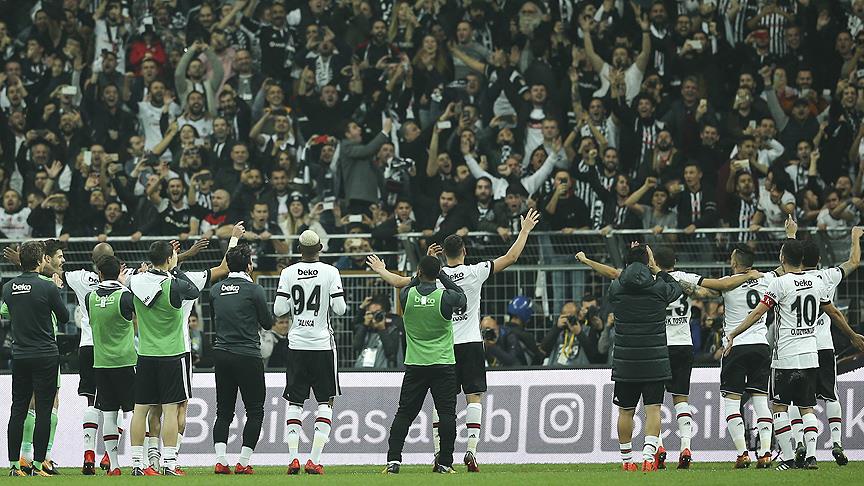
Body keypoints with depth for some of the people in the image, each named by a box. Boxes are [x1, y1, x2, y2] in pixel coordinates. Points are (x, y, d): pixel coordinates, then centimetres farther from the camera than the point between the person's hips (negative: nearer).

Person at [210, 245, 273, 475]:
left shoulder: (216, 290, 5)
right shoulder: (253, 290, -9)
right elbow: (268, 323, 0)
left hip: (221, 354, 5)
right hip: (248, 356, -5)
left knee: (223, 411, 10)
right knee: (255, 411, 4)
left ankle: (220, 460, -1)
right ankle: (243, 462, -3)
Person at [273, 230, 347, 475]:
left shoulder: (288, 273, -2)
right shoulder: (330, 272, -7)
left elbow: (278, 310, -4)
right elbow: (340, 309, -9)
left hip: (297, 344, 2)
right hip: (322, 343, -2)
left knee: (295, 402, 9)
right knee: (325, 402, 5)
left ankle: (293, 459, 1)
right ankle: (314, 461, -4)